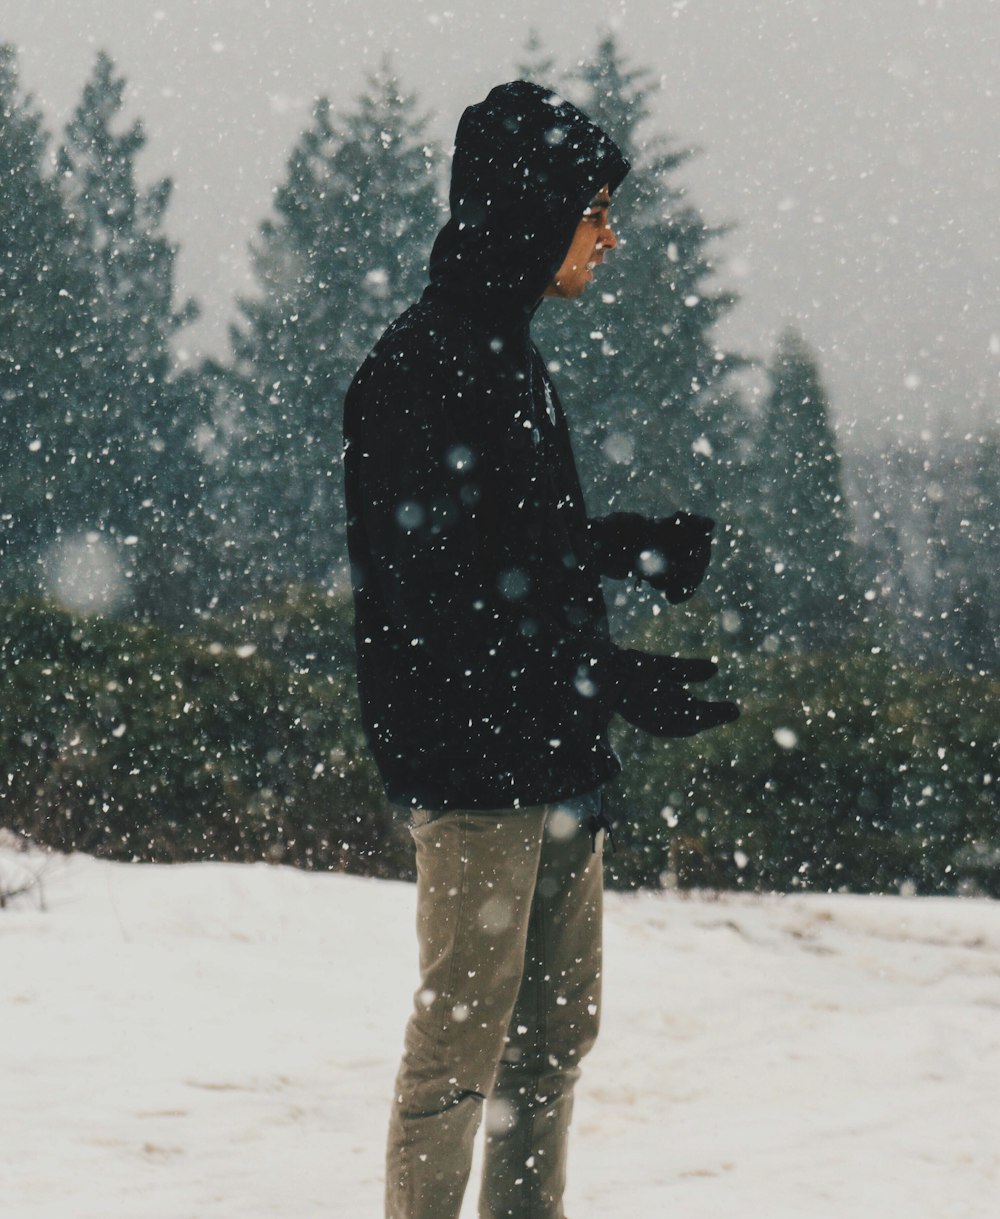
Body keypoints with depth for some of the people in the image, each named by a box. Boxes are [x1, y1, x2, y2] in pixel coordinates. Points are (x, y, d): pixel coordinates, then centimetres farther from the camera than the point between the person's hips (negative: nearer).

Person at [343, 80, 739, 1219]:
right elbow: (441, 586, -21)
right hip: (474, 764, -10)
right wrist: (611, 677, -23)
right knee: (464, 1037, -7)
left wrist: (631, 545, 13)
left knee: (556, 1029, 14)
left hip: (557, 764, 10)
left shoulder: (507, 354, 17)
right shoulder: (422, 364, -14)